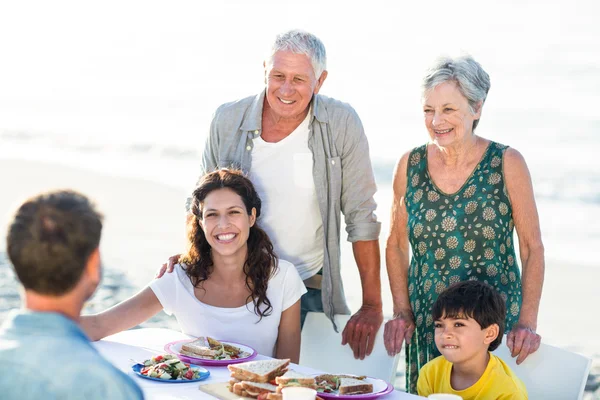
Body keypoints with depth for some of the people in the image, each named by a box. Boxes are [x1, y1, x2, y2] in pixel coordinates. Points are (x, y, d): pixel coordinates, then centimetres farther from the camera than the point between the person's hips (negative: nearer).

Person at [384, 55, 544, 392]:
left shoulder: (507, 164, -7)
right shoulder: (411, 165, 1)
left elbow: (532, 247, -3)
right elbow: (396, 246, 10)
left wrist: (528, 322, -9)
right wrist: (402, 312, 2)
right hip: (425, 323, 3)